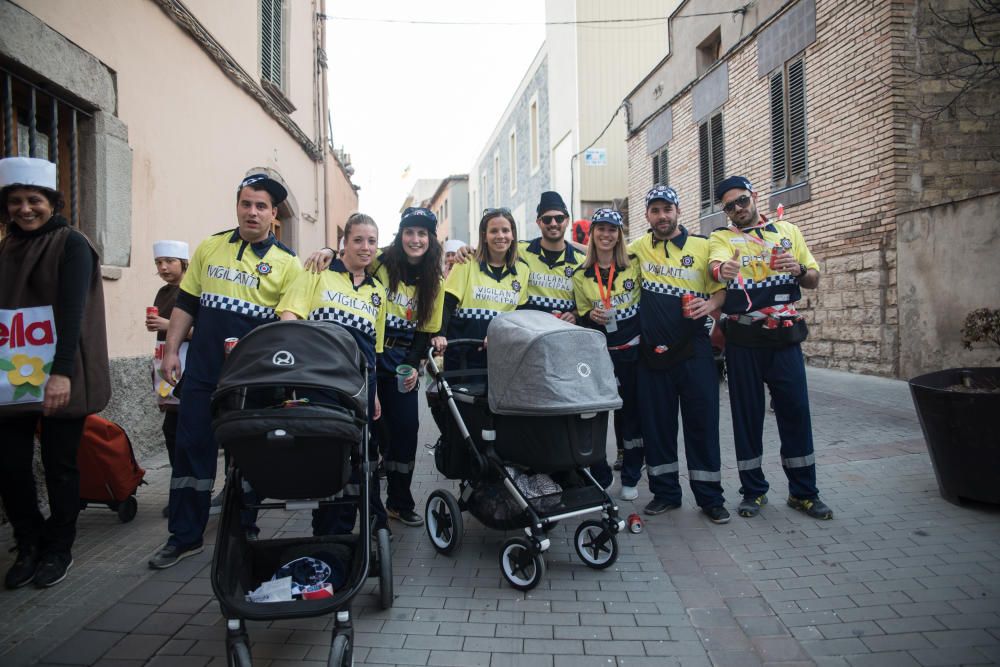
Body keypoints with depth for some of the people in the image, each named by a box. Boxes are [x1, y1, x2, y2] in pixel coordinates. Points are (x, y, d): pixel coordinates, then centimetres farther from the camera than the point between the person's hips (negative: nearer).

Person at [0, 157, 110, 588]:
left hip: (58, 379, -5)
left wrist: (61, 372, -23)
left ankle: (59, 549, 20)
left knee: (59, 466, 4)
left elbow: (72, 310, -13)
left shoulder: (71, 245, -3)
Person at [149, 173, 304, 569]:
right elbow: (185, 304, 12)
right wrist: (171, 351, 5)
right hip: (203, 370, 3)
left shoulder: (287, 263, -1)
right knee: (191, 449, 5)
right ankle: (184, 536, 18)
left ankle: (244, 532, 24)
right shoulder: (209, 248, 8)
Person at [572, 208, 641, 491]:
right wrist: (592, 317, -12)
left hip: (633, 350, 0)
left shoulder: (633, 266, 1)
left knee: (631, 412, 7)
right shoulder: (581, 275, 3)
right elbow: (582, 318, 9)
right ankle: (599, 478, 11)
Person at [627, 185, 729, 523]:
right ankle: (665, 492, 23)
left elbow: (721, 288, 3)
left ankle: (710, 498, 14)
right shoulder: (638, 248, 8)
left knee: (702, 424, 2)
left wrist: (710, 303, -17)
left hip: (693, 351, -2)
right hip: (653, 353, 2)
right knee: (657, 425, 9)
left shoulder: (702, 246, 2)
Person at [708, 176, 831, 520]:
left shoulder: (788, 231, 12)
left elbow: (814, 280, 12)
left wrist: (799, 269, -11)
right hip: (744, 339, -1)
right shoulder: (723, 237, 5)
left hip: (785, 336, 1)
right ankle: (753, 490, 19)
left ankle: (803, 491, 18)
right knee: (747, 413, 5)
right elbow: (717, 262, -19)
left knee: (795, 411, 3)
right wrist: (722, 269, -43)